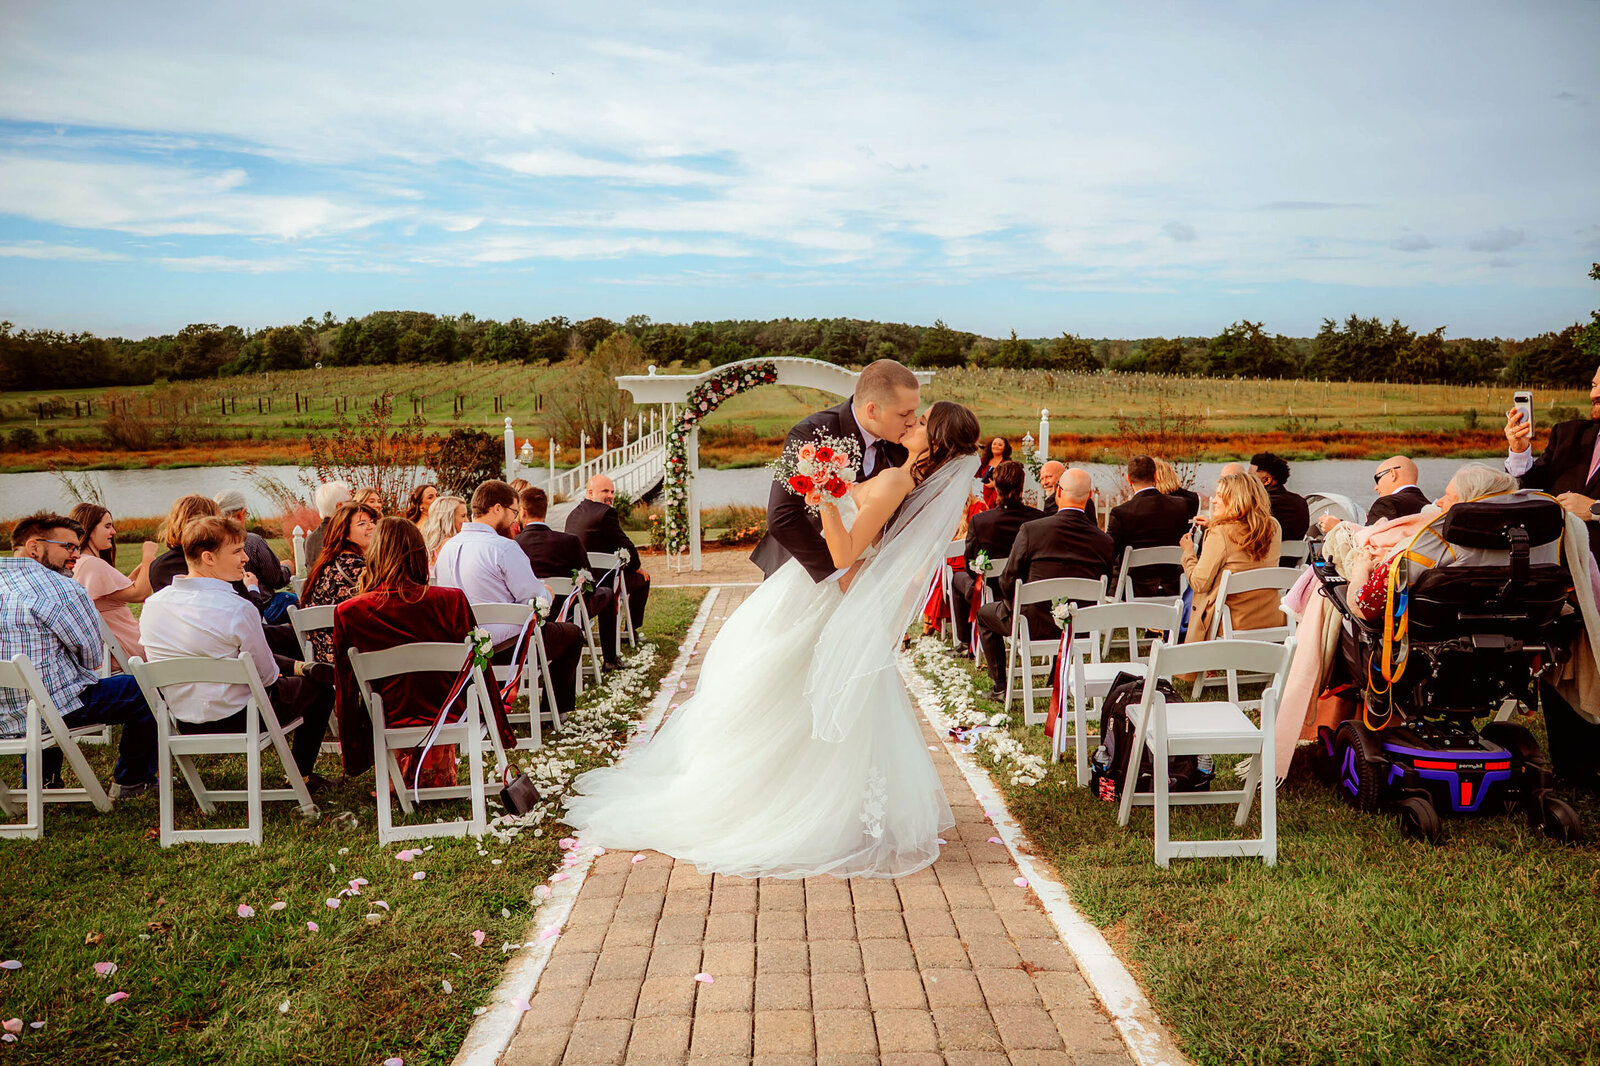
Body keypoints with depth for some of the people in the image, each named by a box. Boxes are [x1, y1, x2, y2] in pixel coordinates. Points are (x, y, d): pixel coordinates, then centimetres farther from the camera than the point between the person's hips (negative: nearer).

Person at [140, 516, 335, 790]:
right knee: (320, 688, 16)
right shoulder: (238, 609, -26)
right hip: (236, 720, -7)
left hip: (183, 723, 7)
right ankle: (301, 774, 27)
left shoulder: (152, 604, -6)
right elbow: (267, 677, -14)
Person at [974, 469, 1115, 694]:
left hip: (1034, 625, -4)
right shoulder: (1104, 540, -7)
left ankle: (1000, 685, 24)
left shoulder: (1031, 530, -16)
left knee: (984, 613, 25)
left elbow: (1008, 581, -9)